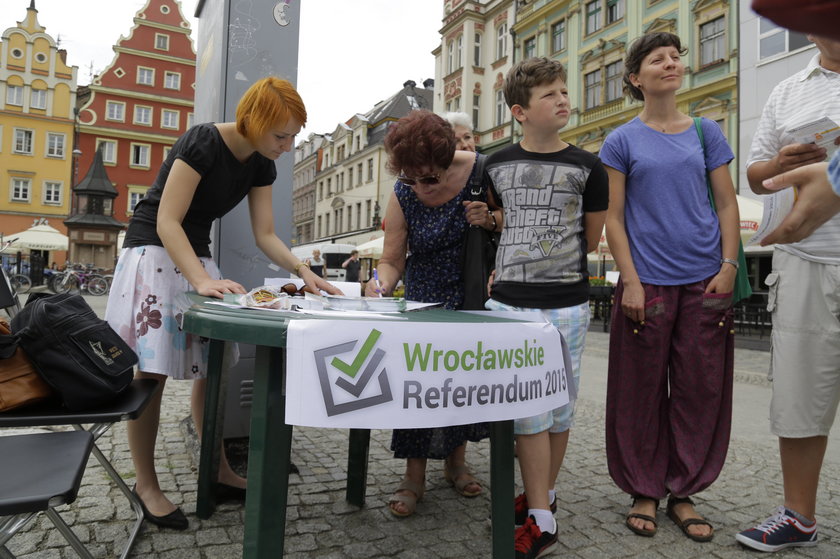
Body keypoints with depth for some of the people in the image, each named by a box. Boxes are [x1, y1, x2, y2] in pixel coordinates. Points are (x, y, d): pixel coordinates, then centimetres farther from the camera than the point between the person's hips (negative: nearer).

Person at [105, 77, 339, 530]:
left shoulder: (261, 165, 2)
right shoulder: (203, 142, -20)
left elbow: (265, 235, 1)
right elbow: (166, 223, -23)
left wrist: (302, 270, -15)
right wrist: (202, 281, -34)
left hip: (196, 257, 7)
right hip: (153, 252, -7)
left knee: (210, 368, 5)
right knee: (152, 371, -8)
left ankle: (218, 472, 14)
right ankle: (146, 484, 5)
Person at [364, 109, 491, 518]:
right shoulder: (403, 196, -12)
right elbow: (392, 260, -8)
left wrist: (490, 219, -26)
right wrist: (382, 284, -29)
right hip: (427, 298, 0)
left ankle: (456, 462, 32)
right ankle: (414, 478, 12)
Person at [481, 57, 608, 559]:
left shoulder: (587, 167, 4)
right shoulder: (498, 165, 8)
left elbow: (590, 239, 8)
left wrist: (520, 231, 6)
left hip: (567, 303, -1)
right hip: (509, 301, 1)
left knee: (560, 404, 8)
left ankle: (544, 494, 27)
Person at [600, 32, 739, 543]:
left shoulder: (706, 132, 11)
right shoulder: (621, 141, 4)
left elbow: (727, 203, 10)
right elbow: (614, 217, 0)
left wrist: (728, 266, -3)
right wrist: (630, 282, -8)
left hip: (705, 282, 3)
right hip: (647, 283, -2)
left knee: (701, 390, 6)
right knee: (642, 392, 3)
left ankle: (684, 493, 22)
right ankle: (645, 492, 20)